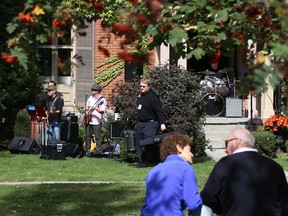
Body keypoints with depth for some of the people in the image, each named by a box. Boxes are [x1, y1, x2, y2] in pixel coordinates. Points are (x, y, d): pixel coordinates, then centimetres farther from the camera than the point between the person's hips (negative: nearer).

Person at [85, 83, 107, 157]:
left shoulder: (102, 100, -8)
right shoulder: (90, 98, 13)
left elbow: (103, 111, -15)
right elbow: (87, 107, 26)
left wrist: (98, 110, -35)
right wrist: (87, 112, 8)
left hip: (97, 121, -6)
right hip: (88, 121, 6)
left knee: (97, 137, -4)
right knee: (88, 136, 8)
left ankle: (98, 151, 3)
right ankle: (88, 151, 15)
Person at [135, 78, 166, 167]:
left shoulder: (152, 97, -12)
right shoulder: (140, 96, 14)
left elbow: (159, 111, -16)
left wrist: (162, 123, -22)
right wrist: (137, 123, 24)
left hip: (150, 123, -8)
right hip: (140, 123, 8)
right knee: (138, 142, 5)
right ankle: (141, 161, 9)